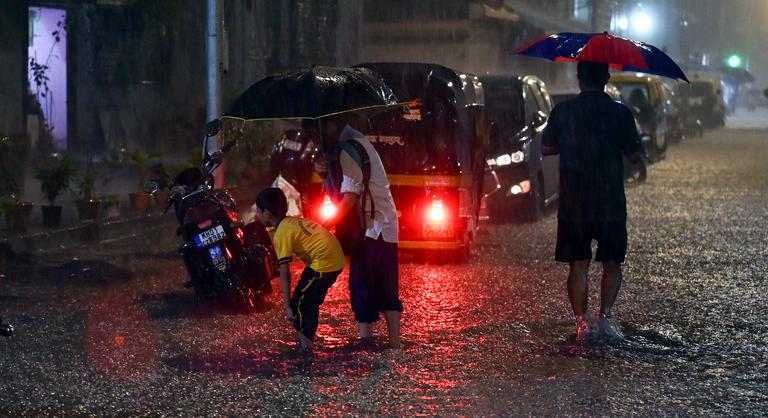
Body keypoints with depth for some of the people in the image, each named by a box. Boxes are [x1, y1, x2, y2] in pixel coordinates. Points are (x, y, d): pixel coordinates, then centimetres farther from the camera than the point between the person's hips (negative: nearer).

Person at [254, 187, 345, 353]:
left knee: (298, 305, 0)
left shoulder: (281, 234, -9)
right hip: (337, 259, 9)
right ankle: (307, 344, 26)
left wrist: (287, 307, -14)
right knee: (310, 302, 20)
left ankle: (305, 348, 1)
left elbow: (284, 274, -13)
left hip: (324, 263, -9)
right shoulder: (294, 221, 16)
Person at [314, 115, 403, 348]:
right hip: (386, 227, 10)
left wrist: (324, 226, -14)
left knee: (362, 289, -6)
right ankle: (395, 345, 11)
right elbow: (340, 185, 16)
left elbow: (350, 197, -19)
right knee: (387, 291, 11)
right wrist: (324, 171, -3)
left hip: (370, 229, -10)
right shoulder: (359, 141, 16)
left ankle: (365, 342, -7)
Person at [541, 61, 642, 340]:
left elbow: (546, 148, 5)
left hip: (573, 203, 0)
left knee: (578, 265, 6)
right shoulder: (620, 113, -5)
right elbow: (634, 155, -1)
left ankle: (581, 322, -2)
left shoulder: (562, 112, -3)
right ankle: (605, 314, -1)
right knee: (612, 263, 13)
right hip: (611, 202, 0)